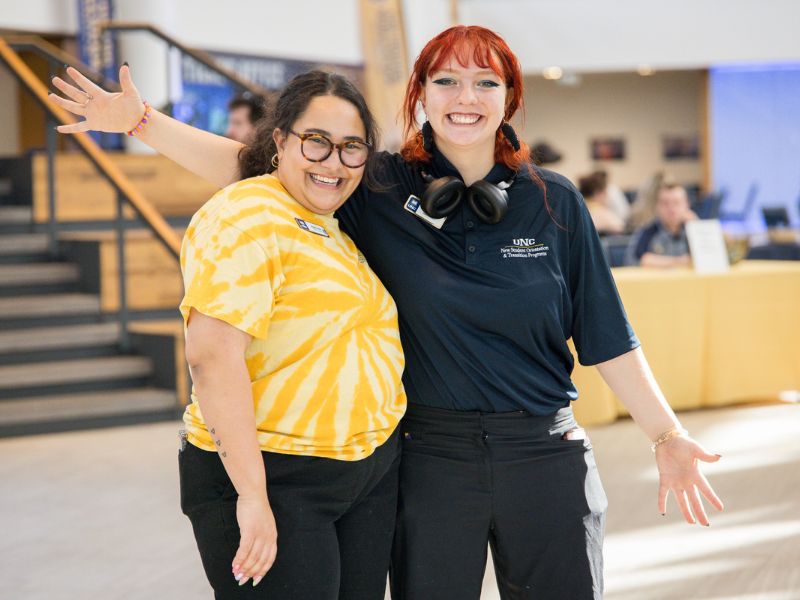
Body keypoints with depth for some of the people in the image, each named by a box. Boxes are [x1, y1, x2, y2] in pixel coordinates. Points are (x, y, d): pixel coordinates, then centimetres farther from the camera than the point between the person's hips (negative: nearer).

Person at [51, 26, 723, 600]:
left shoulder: (554, 201, 0)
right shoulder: (380, 189, -1)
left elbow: (606, 335, 3)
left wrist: (668, 435, 1)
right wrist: (140, 119, -4)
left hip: (547, 456, 0)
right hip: (431, 459, 0)